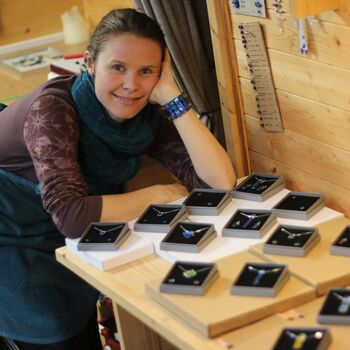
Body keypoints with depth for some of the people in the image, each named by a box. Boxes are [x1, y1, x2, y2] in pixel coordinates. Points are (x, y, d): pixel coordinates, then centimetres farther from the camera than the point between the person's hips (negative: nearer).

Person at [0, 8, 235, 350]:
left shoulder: (147, 115, -13)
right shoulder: (54, 106, -31)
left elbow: (221, 181, -24)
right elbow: (71, 216, -41)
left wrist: (172, 98, -29)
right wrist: (160, 194, -29)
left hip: (66, 244, 6)